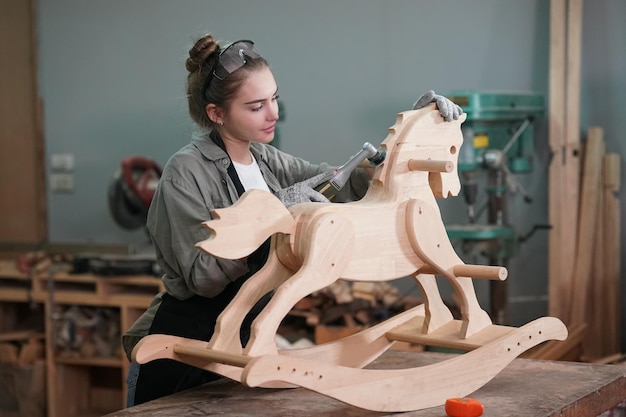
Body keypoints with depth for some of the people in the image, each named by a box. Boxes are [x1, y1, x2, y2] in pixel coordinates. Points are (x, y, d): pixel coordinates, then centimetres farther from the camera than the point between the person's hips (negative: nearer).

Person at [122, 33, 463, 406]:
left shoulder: (267, 162, 6)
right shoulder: (186, 172, -14)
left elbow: (346, 188, 4)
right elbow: (202, 276, -20)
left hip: (245, 345, 6)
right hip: (183, 357, -6)